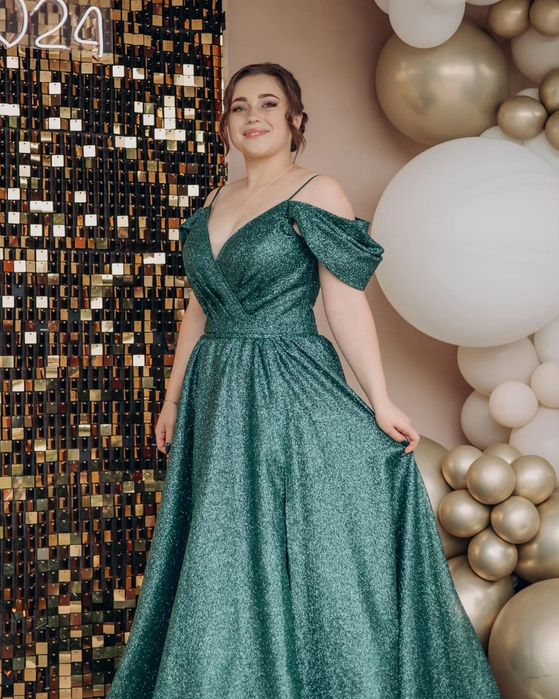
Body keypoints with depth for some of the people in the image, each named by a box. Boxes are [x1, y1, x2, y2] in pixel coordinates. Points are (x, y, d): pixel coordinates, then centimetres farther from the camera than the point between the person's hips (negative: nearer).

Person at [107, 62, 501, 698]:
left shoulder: (318, 193, -5)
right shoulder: (214, 203, 12)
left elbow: (347, 305, -10)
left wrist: (381, 405, -14)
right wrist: (173, 397, 16)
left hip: (290, 393, -6)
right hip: (218, 396, 6)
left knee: (298, 559, 0)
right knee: (221, 566, 12)